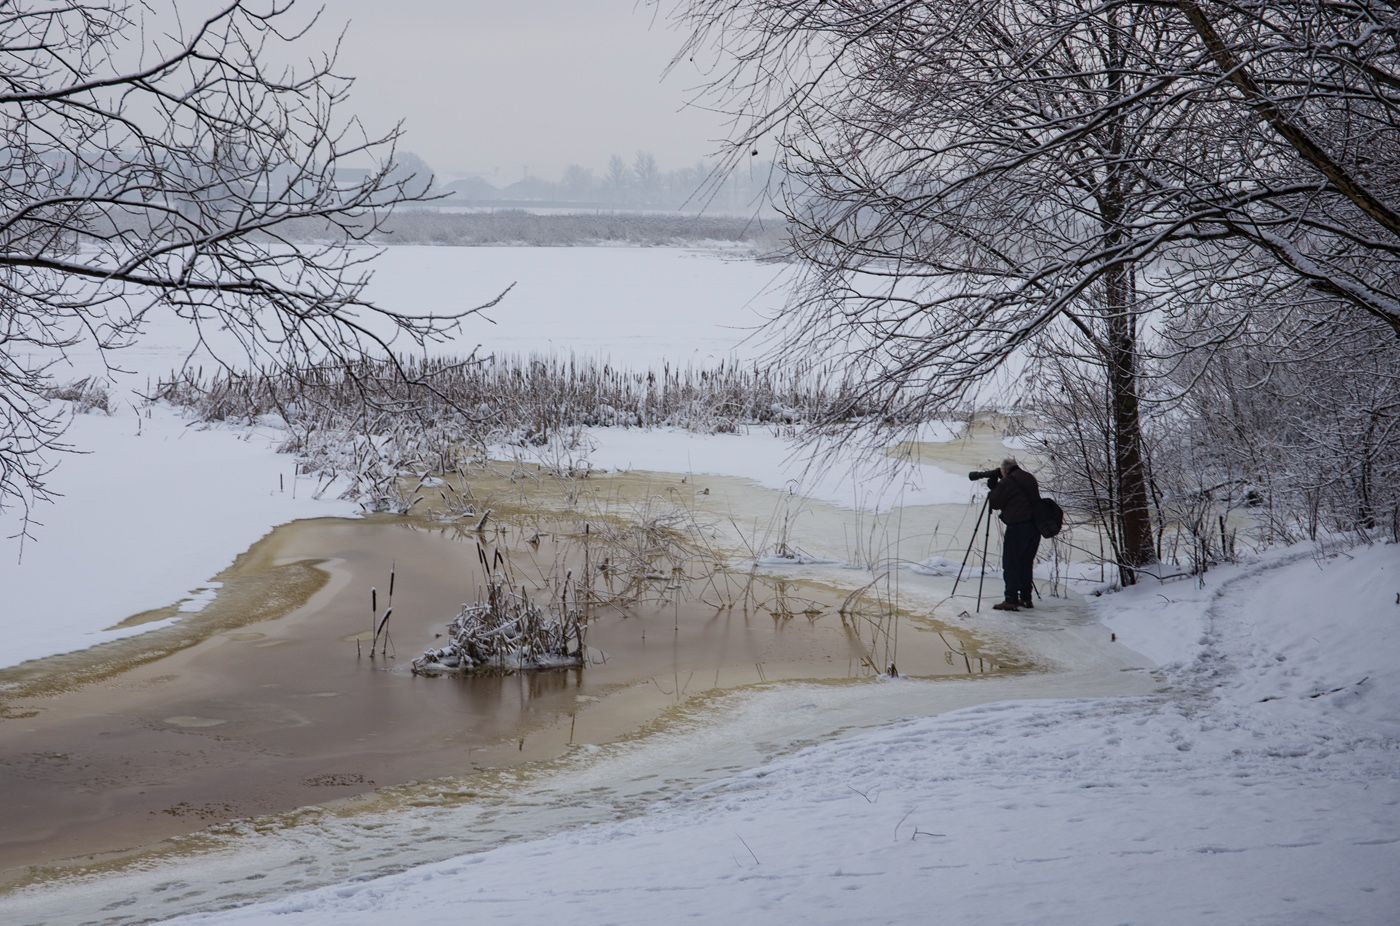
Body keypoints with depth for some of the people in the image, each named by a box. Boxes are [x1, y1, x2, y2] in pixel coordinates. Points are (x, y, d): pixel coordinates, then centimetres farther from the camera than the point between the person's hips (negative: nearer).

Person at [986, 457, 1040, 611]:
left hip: (1017, 528, -8)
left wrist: (993, 488, 14)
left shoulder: (1006, 483, -10)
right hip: (1035, 527, 8)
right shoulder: (1030, 478, 13)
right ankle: (1026, 598, 20)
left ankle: (1011, 600, -6)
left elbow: (995, 504, -3)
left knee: (1011, 564, -2)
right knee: (1026, 563, 17)